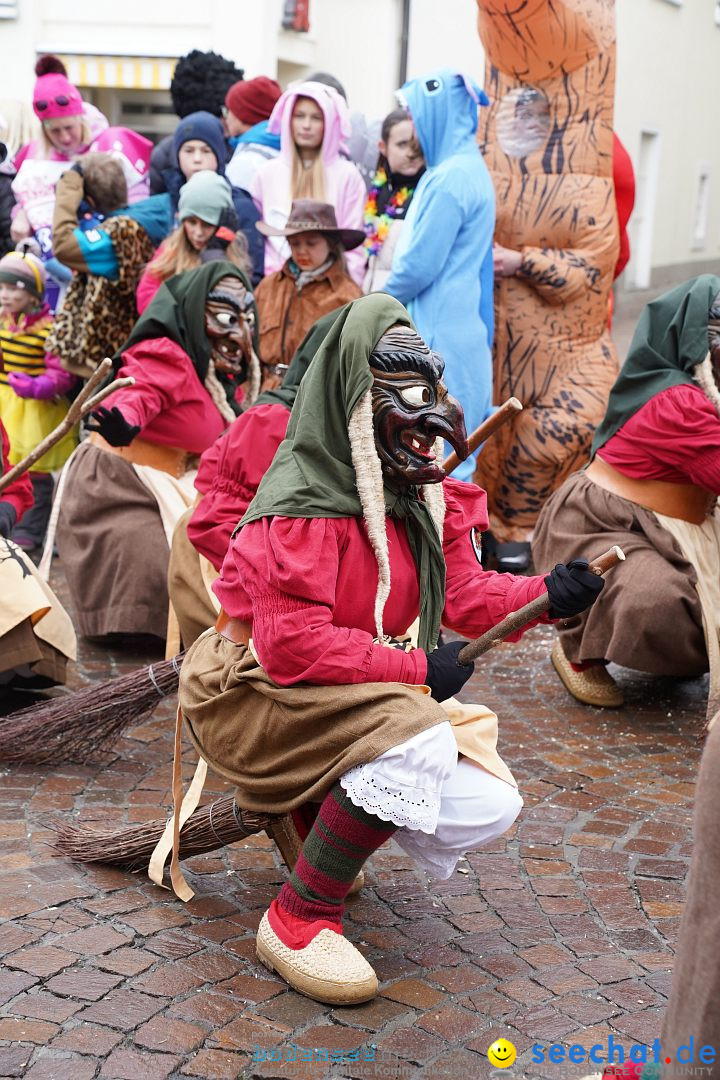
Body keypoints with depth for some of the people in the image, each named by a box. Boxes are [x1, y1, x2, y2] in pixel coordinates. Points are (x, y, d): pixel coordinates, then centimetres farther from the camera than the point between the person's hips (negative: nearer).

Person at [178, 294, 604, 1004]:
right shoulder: (302, 505, -23)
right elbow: (293, 645, -27)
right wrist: (417, 669, -24)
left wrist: (547, 594, -13)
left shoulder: (422, 494, 5)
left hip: (361, 696, 9)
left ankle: (309, 809, 17)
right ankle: (299, 919, -17)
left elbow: (464, 594, 4)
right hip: (254, 688, -8)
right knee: (419, 741, -34)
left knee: (487, 811, -7)